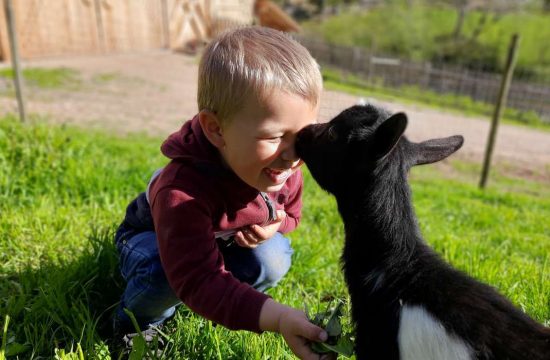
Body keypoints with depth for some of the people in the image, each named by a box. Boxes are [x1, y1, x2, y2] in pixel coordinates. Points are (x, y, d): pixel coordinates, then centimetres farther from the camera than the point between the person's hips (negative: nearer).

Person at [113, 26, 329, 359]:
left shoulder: (282, 168, -25)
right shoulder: (183, 193, -47)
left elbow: (290, 213, -2)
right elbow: (200, 281, -50)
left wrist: (274, 225, -28)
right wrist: (278, 317, -63)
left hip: (224, 240, 5)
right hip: (154, 237, -4)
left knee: (273, 260, -22)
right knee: (163, 272, -37)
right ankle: (139, 324, 0)